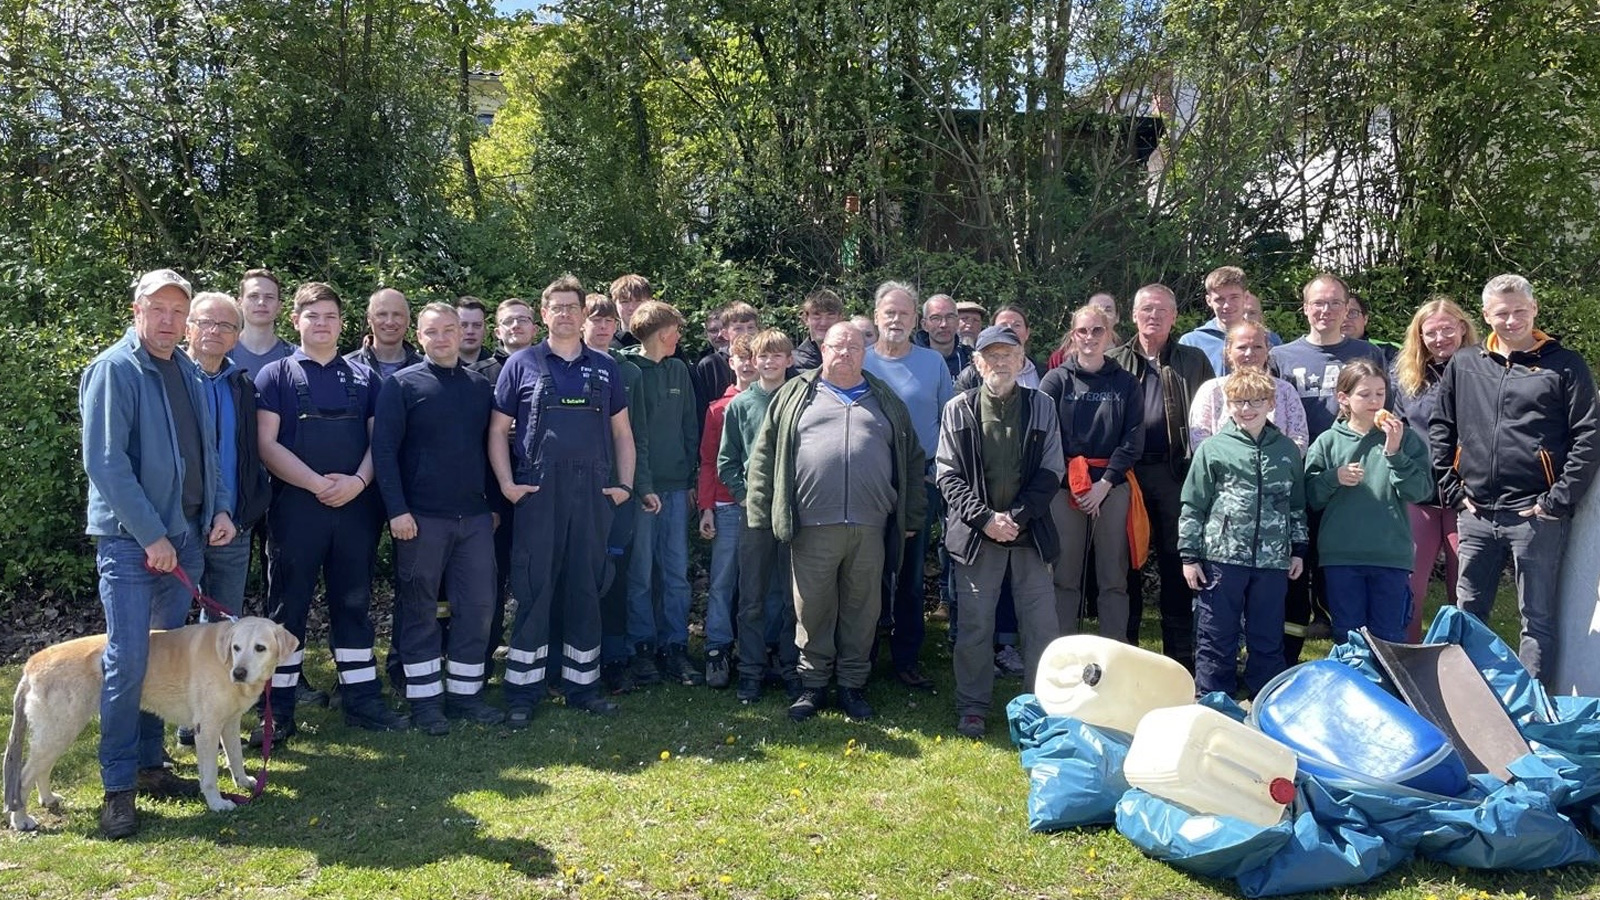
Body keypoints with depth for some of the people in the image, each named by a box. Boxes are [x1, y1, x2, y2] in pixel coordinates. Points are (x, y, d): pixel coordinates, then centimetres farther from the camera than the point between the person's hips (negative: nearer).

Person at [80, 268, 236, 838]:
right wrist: (151, 535, -17)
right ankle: (118, 787, 3)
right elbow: (104, 462, -16)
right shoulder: (113, 369, -9)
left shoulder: (188, 373, 13)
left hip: (186, 536, 7)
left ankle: (149, 765, 23)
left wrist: (221, 508, 6)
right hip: (130, 540, -7)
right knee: (127, 661, -7)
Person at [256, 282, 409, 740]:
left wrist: (357, 482, -11)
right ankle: (279, 711, 11)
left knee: (354, 604, 9)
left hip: (356, 508, 3)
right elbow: (267, 444, -6)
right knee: (287, 607, 3)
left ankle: (362, 701, 18)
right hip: (296, 508, -2)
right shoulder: (276, 375, 3)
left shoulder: (364, 377, 12)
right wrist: (318, 483, -16)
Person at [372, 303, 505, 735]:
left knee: (478, 606, 5)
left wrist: (494, 502, 13)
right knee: (419, 610, 4)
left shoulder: (480, 386, 11)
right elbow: (384, 450, -7)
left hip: (474, 517, 4)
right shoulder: (402, 385, -2)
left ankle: (465, 692, 18)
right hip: (421, 519, -4)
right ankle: (425, 698, 15)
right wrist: (397, 510, -14)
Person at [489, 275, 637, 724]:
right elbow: (498, 429, 5)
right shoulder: (522, 364, 6)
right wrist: (506, 483, -6)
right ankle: (522, 692, 7)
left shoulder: (604, 368, 13)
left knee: (586, 591, 8)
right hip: (538, 493, -2)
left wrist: (625, 484, 6)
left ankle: (582, 684, 19)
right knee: (532, 591, -1)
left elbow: (621, 432, 16)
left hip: (593, 494, 3)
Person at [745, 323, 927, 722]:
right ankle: (813, 685, 19)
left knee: (862, 610, 8)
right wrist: (761, 512, 0)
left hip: (870, 526, 2)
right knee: (813, 609, 5)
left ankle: (853, 685, 21)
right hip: (812, 525, -1)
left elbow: (912, 461, 17)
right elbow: (765, 454, 7)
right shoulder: (796, 395, 10)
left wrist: (910, 517, 11)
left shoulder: (886, 401, 15)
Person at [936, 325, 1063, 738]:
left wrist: (1016, 517, -10)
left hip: (1030, 533, 1)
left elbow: (1052, 472, 1)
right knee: (974, 624, 5)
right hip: (976, 534, -1)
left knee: (1042, 623, 4)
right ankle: (973, 706, 18)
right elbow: (948, 475, -1)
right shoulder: (959, 410, 2)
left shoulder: (1041, 406, 5)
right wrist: (985, 518, -12)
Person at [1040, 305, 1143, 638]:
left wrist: (1104, 483, -9)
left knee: (1114, 578, 3)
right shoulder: (1056, 380, 5)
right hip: (1065, 488, -1)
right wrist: (1077, 483, -9)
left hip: (1113, 488, 1)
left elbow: (1133, 441, 2)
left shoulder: (1126, 383, 9)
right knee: (1065, 576, 3)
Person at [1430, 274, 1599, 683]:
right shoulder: (1463, 365, 11)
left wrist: (1558, 501, -10)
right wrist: (1451, 489, 5)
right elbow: (1439, 429, 13)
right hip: (1476, 514, 4)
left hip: (1535, 515, -3)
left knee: (1538, 619, 3)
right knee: (1467, 613, 11)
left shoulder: (1565, 365, 1)